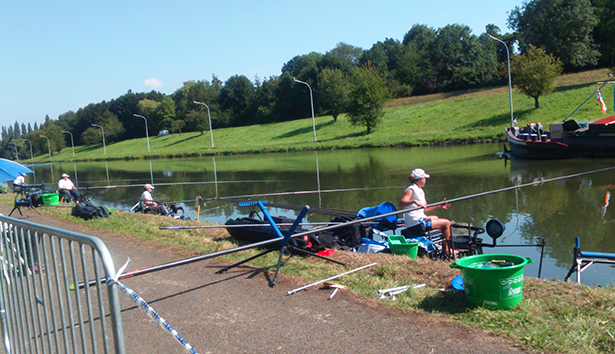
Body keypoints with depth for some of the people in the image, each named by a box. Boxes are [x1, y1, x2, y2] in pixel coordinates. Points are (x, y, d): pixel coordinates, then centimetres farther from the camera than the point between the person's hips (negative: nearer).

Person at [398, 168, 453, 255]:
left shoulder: (420, 190, 16)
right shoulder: (411, 190, -14)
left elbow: (423, 209, 19)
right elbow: (401, 203, -29)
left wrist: (439, 206, 23)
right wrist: (414, 201, -43)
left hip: (420, 219, 11)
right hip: (416, 224, -11)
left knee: (435, 218, 37)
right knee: (446, 223, -3)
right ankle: (447, 250, 11)